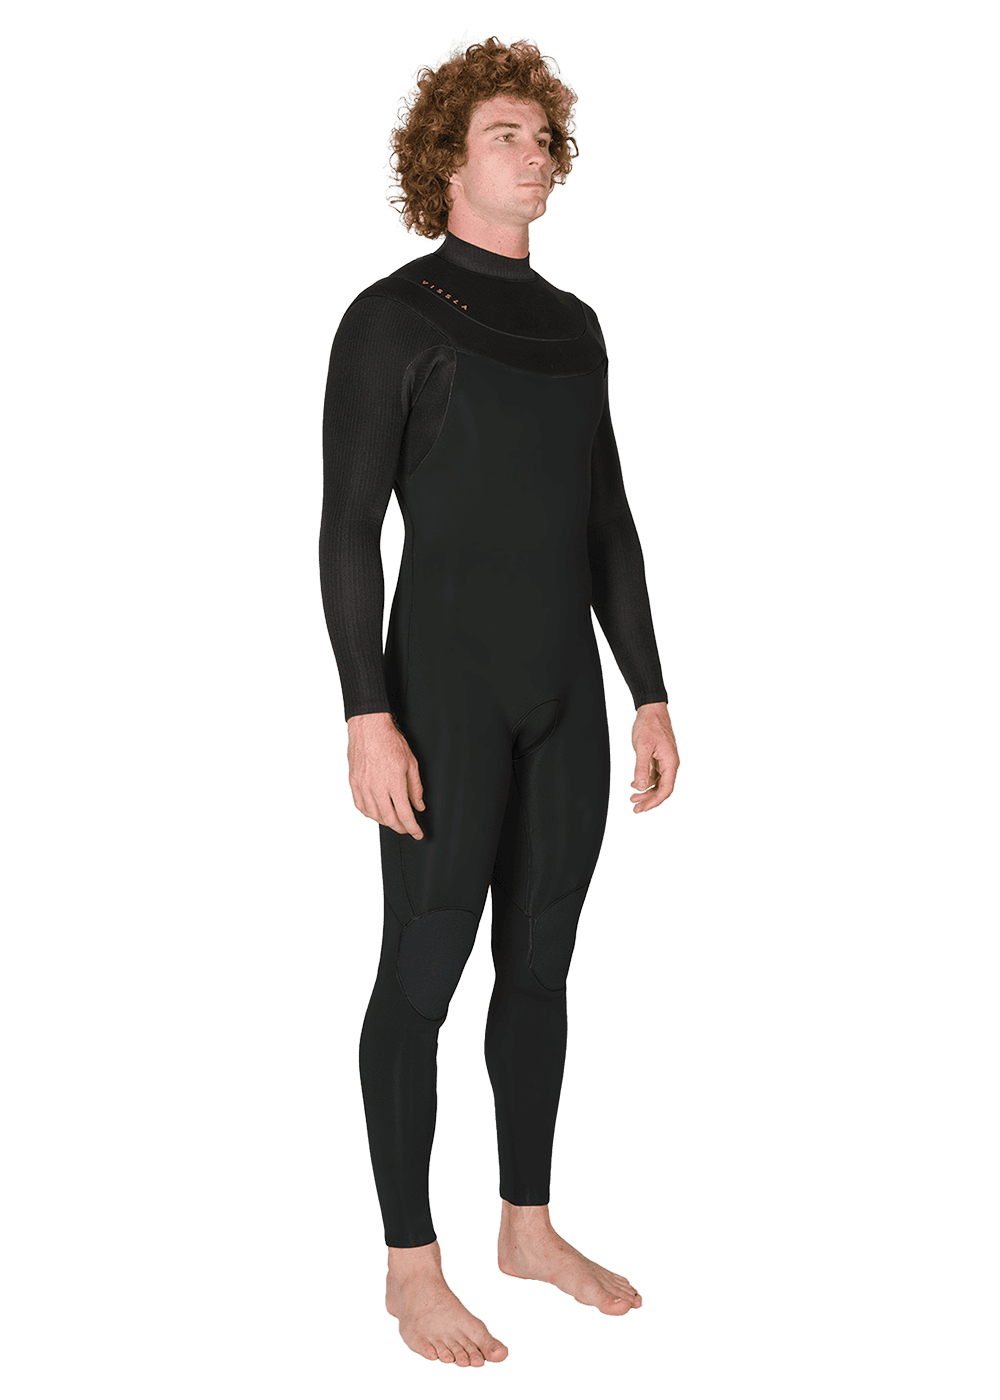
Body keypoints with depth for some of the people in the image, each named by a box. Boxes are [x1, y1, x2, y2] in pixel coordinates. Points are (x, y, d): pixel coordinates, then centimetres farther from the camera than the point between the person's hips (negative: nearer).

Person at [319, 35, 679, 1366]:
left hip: (562, 685, 7)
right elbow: (347, 526, -11)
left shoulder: (572, 327, 13)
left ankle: (529, 1228, 29)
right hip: (445, 680, -7)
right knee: (427, 975, 0)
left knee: (541, 965, 13)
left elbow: (607, 527, 14)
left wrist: (651, 695, 11)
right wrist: (368, 718, -18)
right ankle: (412, 1266, 16)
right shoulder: (389, 316, -7)